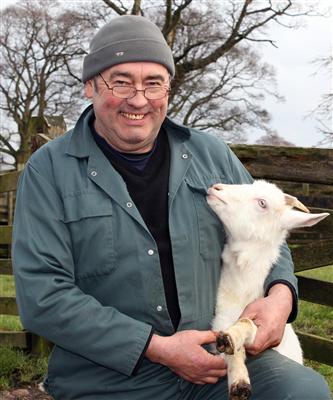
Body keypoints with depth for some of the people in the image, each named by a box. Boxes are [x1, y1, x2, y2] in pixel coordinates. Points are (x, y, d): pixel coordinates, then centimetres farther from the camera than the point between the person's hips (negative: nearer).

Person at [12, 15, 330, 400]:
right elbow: (41, 295, -10)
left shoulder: (211, 155, 8)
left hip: (220, 356, 3)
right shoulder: (48, 170, -3)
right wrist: (156, 349, -16)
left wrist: (280, 293, -5)